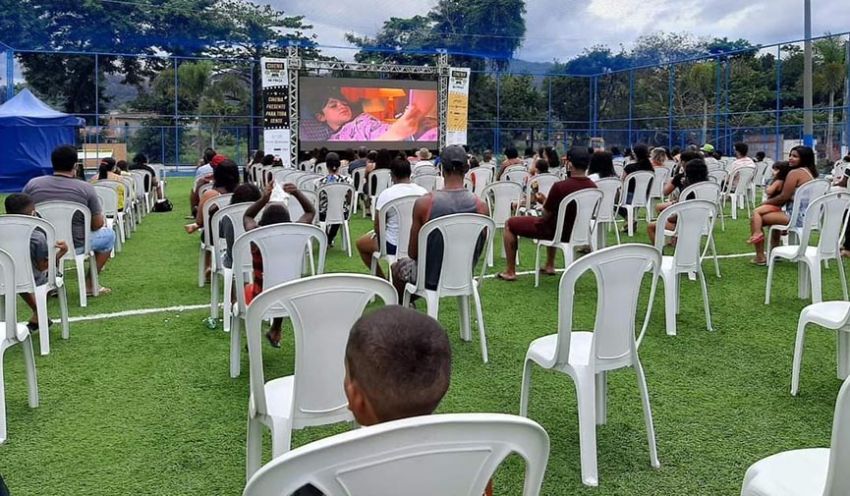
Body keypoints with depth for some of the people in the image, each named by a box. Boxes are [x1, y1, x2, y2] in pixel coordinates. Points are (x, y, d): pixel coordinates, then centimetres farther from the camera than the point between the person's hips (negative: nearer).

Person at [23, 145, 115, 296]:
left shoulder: (32, 184, -6)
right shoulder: (86, 188, -14)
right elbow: (97, 225, -7)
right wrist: (102, 218, 16)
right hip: (75, 246, -4)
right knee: (109, 234, 23)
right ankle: (89, 284, 22)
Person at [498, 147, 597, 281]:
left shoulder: (560, 186, -28)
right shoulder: (593, 187, -9)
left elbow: (546, 214, -16)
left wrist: (546, 201, 5)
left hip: (555, 231, -7)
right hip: (576, 232, 7)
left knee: (510, 224, 11)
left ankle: (510, 272, 14)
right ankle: (550, 266, 43)